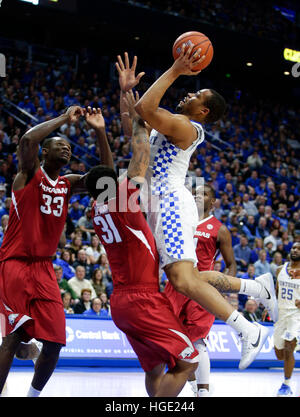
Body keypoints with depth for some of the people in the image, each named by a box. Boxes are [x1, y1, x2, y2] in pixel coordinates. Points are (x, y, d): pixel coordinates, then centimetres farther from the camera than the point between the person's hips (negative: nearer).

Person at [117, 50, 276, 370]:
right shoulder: (168, 125, 21)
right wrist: (126, 90, 24)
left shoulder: (184, 126, -9)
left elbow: (144, 109, -24)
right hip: (163, 205, 10)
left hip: (172, 203, -10)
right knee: (187, 278, 13)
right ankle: (258, 287, 22)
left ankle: (248, 331, -20)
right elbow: (132, 126, 32)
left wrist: (174, 71, -18)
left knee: (183, 280, -21)